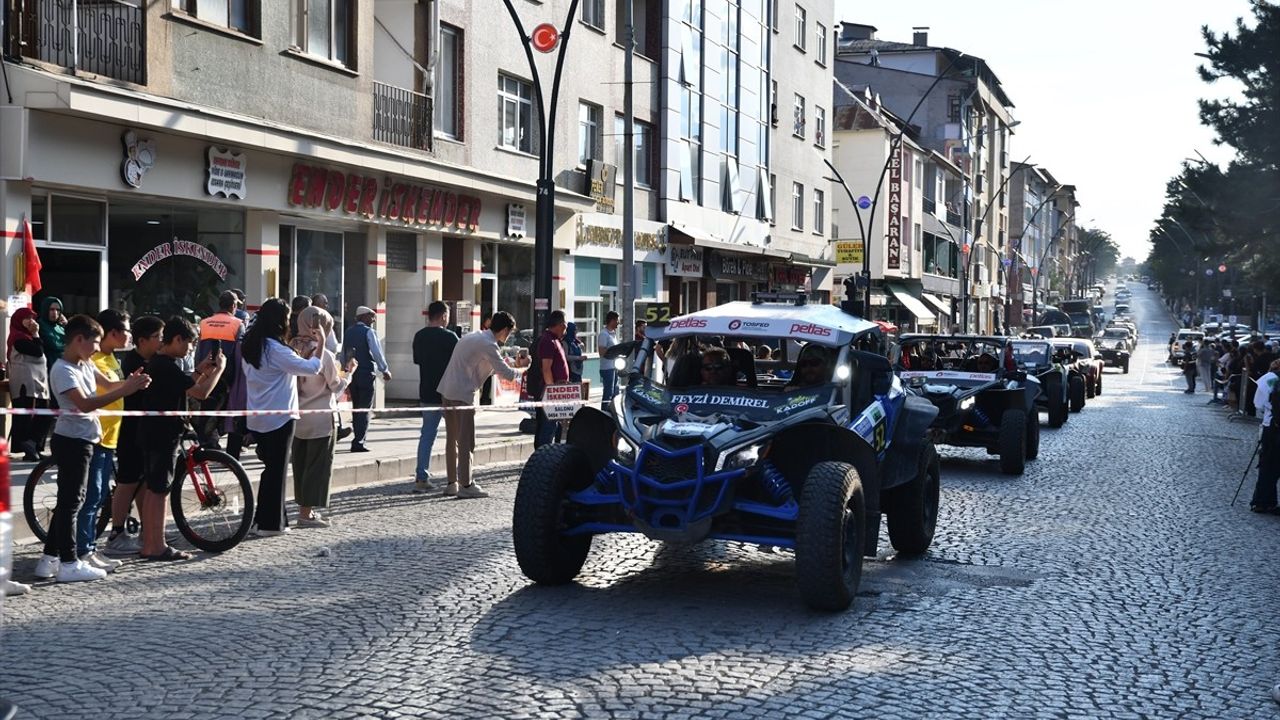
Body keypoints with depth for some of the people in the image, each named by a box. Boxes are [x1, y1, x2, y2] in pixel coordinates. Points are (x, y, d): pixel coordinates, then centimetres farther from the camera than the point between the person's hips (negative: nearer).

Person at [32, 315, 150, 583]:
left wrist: (130, 383, -11)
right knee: (70, 501, -5)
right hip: (72, 440, -9)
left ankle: (50, 559, 20)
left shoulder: (85, 365, 11)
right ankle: (69, 564, 0)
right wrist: (125, 391, -28)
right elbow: (84, 403, -26)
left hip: (83, 439, 9)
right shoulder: (63, 370, -17)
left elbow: (107, 387, 9)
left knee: (69, 500, 13)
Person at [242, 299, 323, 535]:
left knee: (270, 466, 17)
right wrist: (321, 345, -10)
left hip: (257, 418, 8)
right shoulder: (275, 349, -19)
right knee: (277, 469, 0)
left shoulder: (249, 347, 7)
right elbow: (311, 367, -23)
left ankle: (262, 517, 21)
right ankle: (271, 523, 4)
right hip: (279, 417, -8)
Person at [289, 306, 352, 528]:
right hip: (320, 418, -6)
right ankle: (307, 513, 0)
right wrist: (348, 372, 9)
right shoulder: (324, 355, -16)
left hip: (297, 417, 6)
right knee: (318, 465, 1)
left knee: (300, 463, 14)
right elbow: (336, 387, -7)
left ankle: (304, 508, 22)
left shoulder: (293, 350, 1)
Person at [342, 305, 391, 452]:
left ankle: (358, 439, 21)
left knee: (356, 408, 15)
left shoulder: (348, 332, 9)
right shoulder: (368, 332, -10)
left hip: (351, 373, 6)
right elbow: (377, 352, -11)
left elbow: (343, 353, 13)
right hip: (366, 373, -6)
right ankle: (358, 442, -8)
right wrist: (385, 371, -1)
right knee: (365, 409, -3)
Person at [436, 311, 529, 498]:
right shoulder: (488, 345, -12)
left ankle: (452, 483, 19)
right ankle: (465, 485, -1)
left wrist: (514, 366, 19)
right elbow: (507, 374, -12)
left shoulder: (474, 337, 17)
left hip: (447, 390, 10)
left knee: (452, 439, 14)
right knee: (466, 441, -3)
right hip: (462, 394, -10)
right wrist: (522, 369, 7)